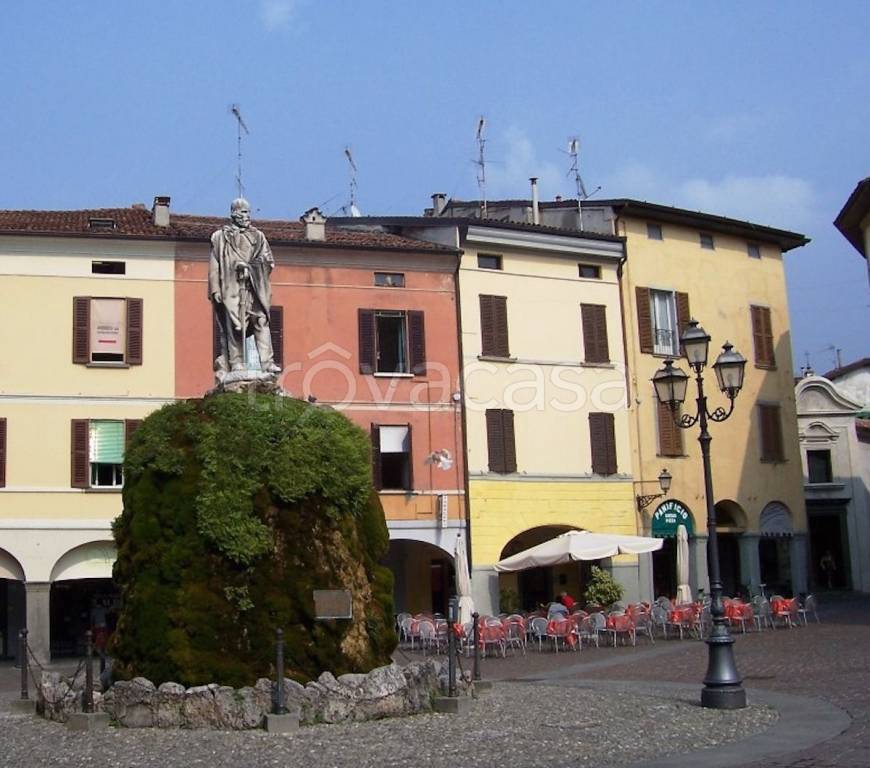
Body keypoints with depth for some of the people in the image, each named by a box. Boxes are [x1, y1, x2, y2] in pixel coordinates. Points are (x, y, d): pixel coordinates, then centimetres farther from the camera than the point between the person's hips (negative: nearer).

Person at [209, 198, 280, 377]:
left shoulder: (257, 236, 19)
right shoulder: (221, 237, 11)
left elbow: (269, 261, 14)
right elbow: (214, 265, 6)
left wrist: (251, 266, -4)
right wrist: (215, 289, -4)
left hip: (254, 289, 2)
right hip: (231, 288, -2)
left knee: (261, 322, -9)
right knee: (233, 326, -8)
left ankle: (267, 362, -13)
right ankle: (235, 363, -7)